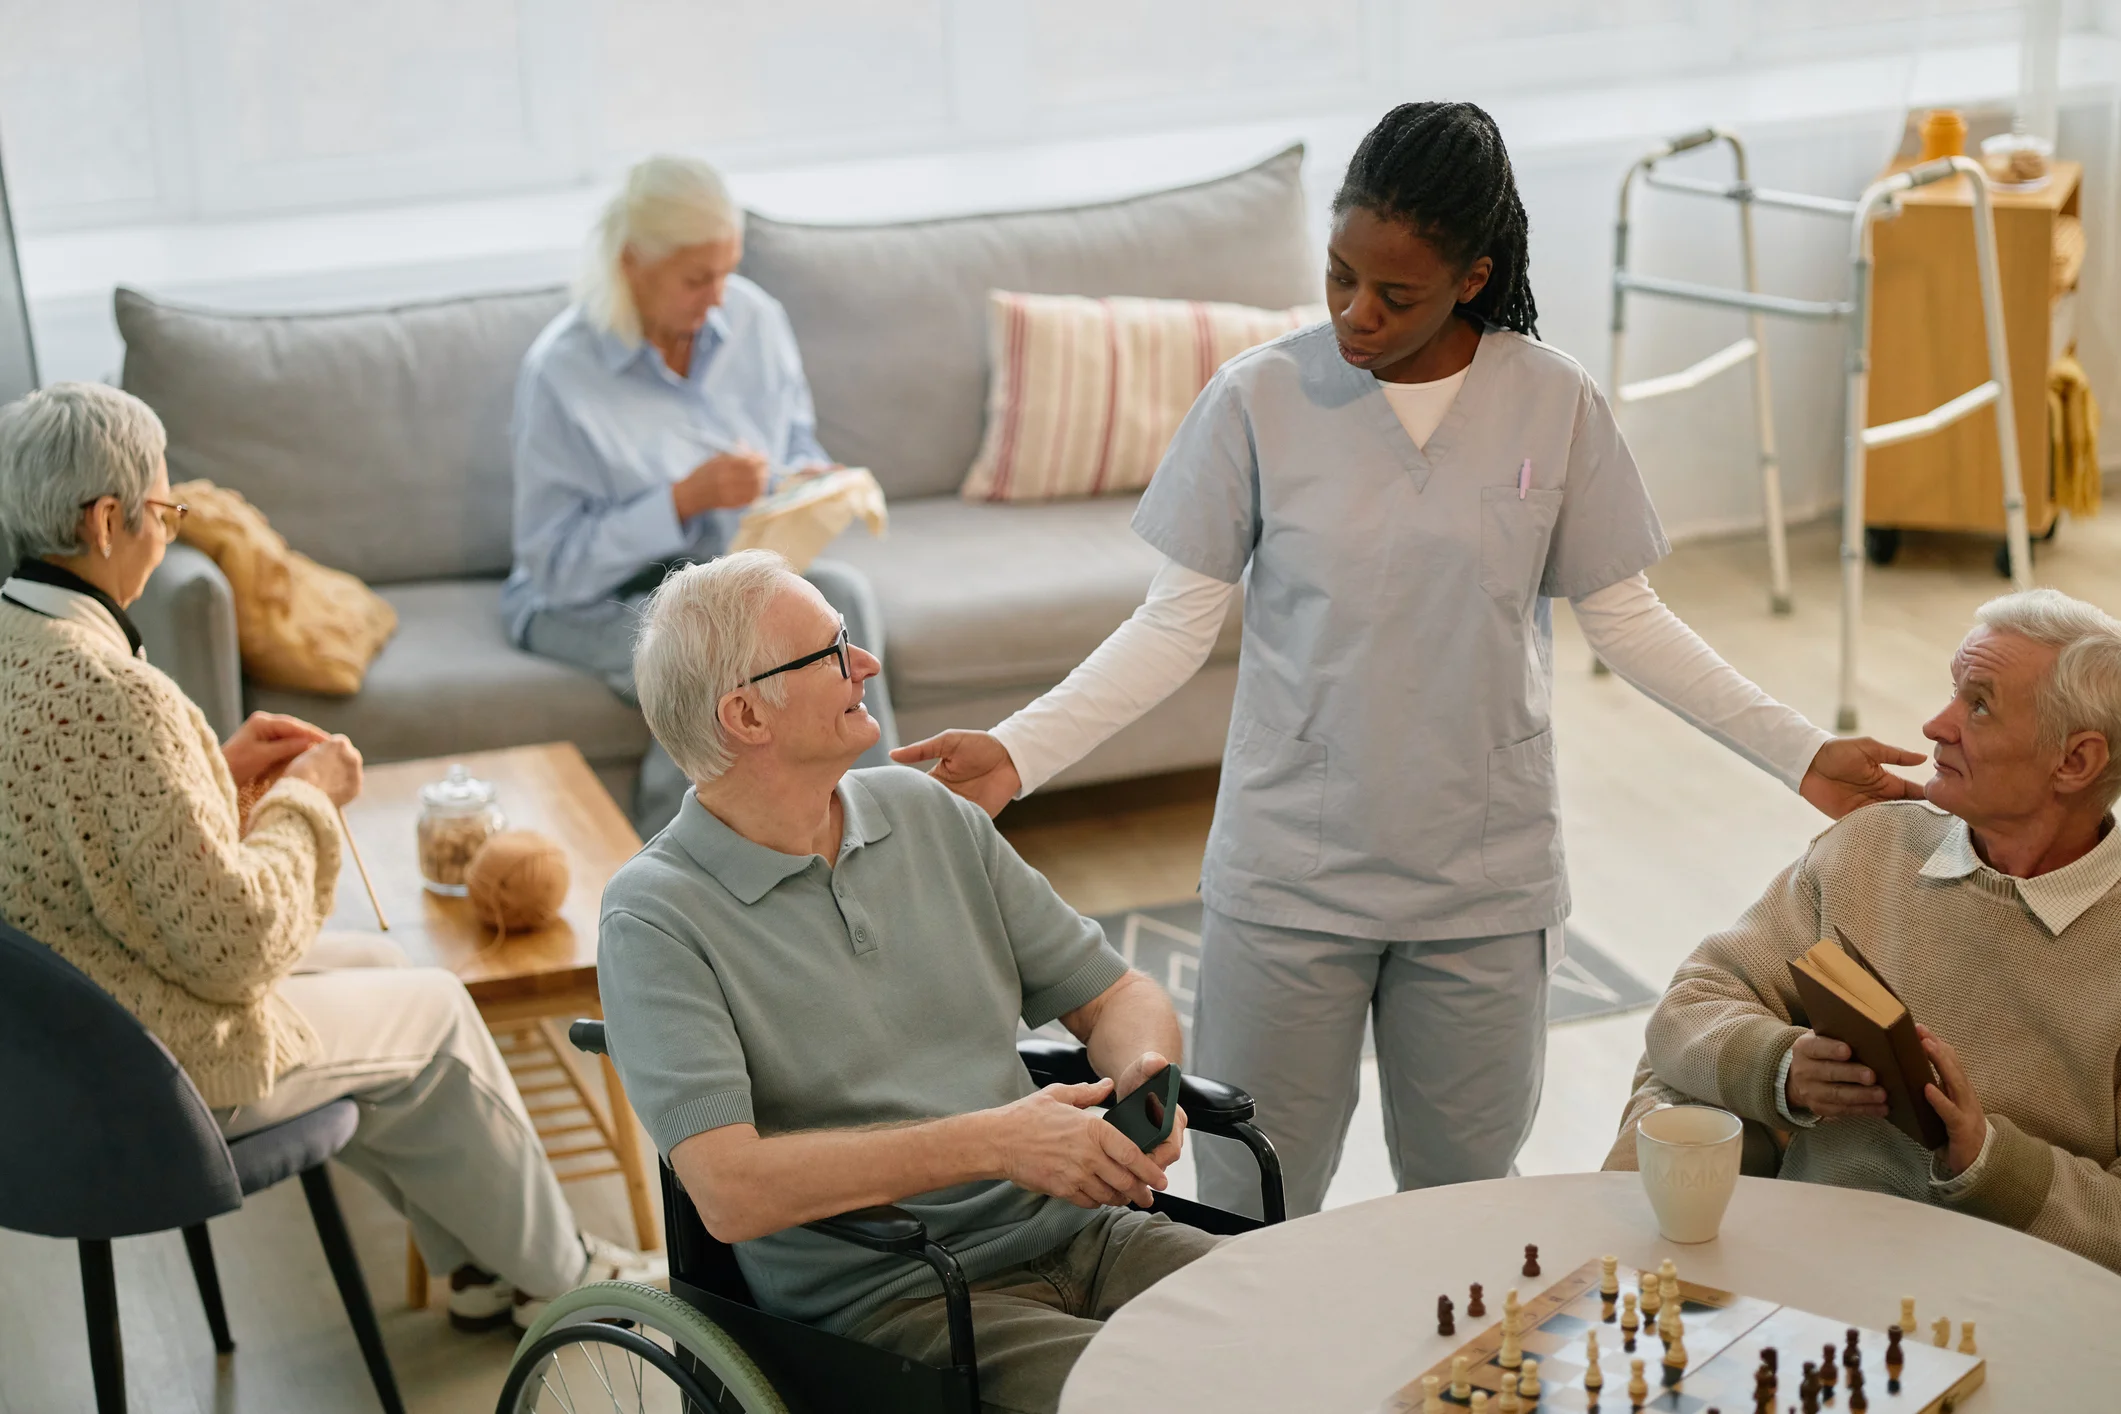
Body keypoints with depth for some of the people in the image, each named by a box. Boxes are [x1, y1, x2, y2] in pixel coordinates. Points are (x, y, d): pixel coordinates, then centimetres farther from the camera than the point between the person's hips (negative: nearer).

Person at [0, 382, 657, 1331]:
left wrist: (219, 776, 5)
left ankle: (477, 1267, 36)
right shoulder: (110, 695, -32)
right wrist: (303, 800, -11)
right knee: (434, 1013, 13)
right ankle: (550, 1274, 34)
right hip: (149, 1078, -9)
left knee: (377, 966, 24)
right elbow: (235, 945, -27)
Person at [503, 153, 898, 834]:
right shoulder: (559, 372, -18)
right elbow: (556, 563, -18)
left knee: (843, 593, -27)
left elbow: (797, 440, 13)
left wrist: (808, 478, -12)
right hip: (595, 597, -5)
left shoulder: (753, 318, -3)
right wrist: (685, 499, -28)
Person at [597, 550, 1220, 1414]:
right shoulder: (655, 916, -6)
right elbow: (732, 1192, -18)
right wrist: (992, 1142, -21)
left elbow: (1116, 995, 18)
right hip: (885, 1298, -6)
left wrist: (1145, 1074, -6)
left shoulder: (930, 815, 13)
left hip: (1073, 1233, 6)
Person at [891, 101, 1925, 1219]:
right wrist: (1017, 751, -14)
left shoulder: (1555, 403, -3)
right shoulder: (1260, 397, -6)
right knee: (1246, 1221, 5)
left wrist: (1799, 752, -1)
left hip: (1486, 884, 1)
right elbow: (1176, 624, -3)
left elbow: (1623, 618, 4)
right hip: (1287, 879, -1)